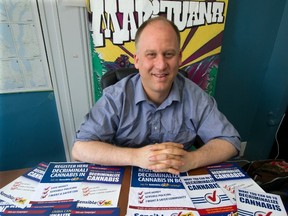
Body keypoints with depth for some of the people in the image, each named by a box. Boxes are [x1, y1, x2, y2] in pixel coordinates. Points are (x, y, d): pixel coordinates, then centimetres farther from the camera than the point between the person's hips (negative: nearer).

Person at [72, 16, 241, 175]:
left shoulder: (195, 96, -10)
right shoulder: (115, 97, -15)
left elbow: (230, 141, -7)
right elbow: (80, 149, -17)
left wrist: (190, 160, -25)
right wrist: (135, 157, -30)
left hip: (180, 181, 3)